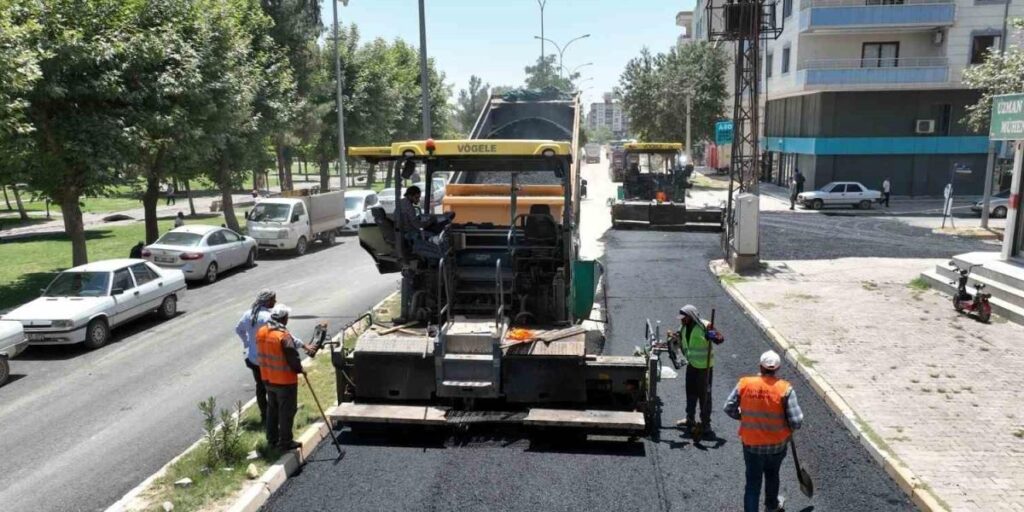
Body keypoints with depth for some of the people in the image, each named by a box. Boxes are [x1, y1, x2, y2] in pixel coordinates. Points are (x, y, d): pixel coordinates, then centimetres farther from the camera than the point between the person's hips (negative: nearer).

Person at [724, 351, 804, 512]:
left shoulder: (744, 384, -12)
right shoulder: (785, 389, -18)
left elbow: (729, 408, -3)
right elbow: (796, 422, -19)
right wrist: (788, 427, 4)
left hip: (751, 444, 0)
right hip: (777, 444, 1)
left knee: (753, 482, 10)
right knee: (772, 475, 27)